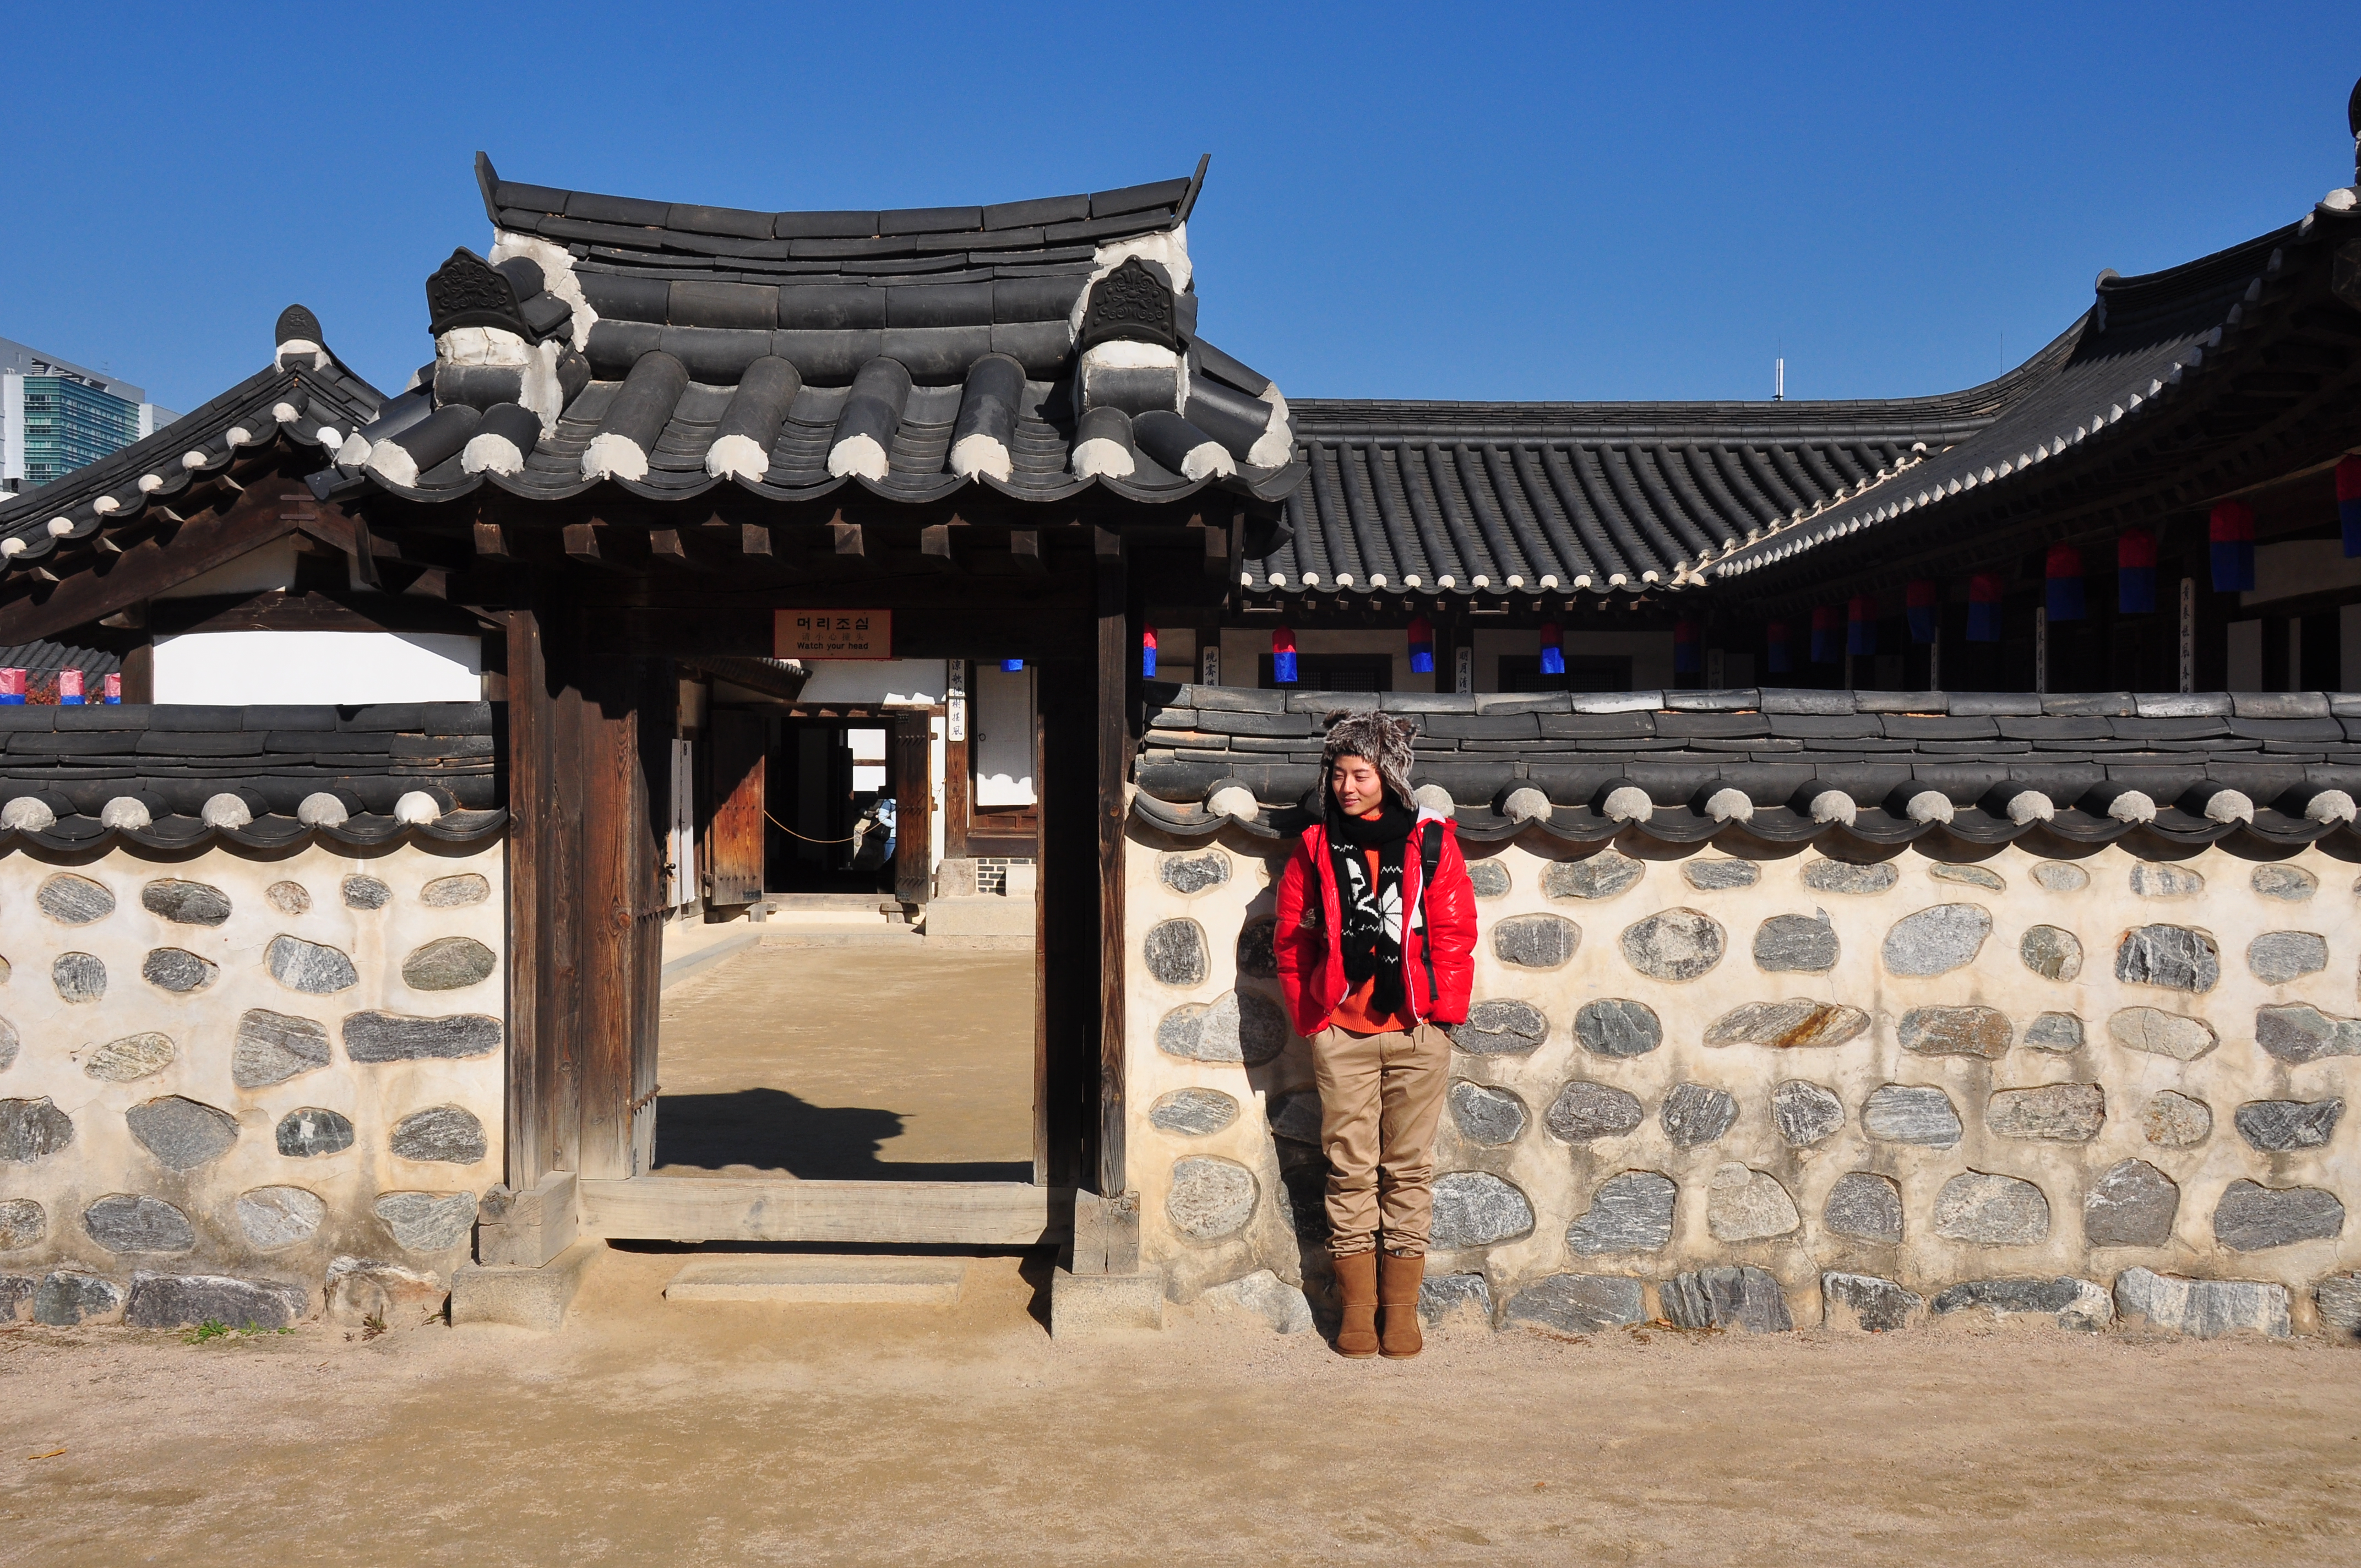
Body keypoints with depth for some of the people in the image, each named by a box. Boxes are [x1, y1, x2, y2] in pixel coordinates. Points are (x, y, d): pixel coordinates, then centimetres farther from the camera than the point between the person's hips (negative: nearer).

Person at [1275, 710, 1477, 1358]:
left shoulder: (1432, 843, 2)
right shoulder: (1315, 850, 5)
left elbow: (1455, 934, 2)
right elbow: (1292, 939, 10)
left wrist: (1443, 1010, -4)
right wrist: (1310, 1015, 5)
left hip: (1418, 1036, -1)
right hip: (1341, 1035, 1)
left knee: (1408, 1170, 5)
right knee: (1350, 1170, 4)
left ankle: (1402, 1311, 14)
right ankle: (1357, 1310, 12)